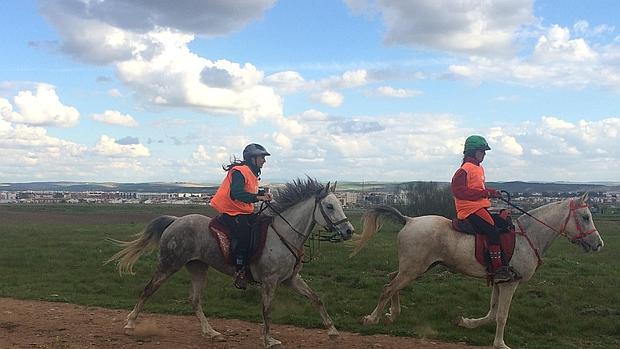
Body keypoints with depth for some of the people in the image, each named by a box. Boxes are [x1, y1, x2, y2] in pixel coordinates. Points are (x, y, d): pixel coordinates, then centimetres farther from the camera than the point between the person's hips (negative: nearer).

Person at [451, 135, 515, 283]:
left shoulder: (479, 168, 19)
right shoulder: (465, 170, -12)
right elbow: (458, 191, -21)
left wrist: (492, 192, 9)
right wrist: (485, 193, -21)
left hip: (480, 207, 10)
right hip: (470, 209, -10)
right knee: (493, 231, -22)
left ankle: (504, 266, 10)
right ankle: (498, 271, -22)